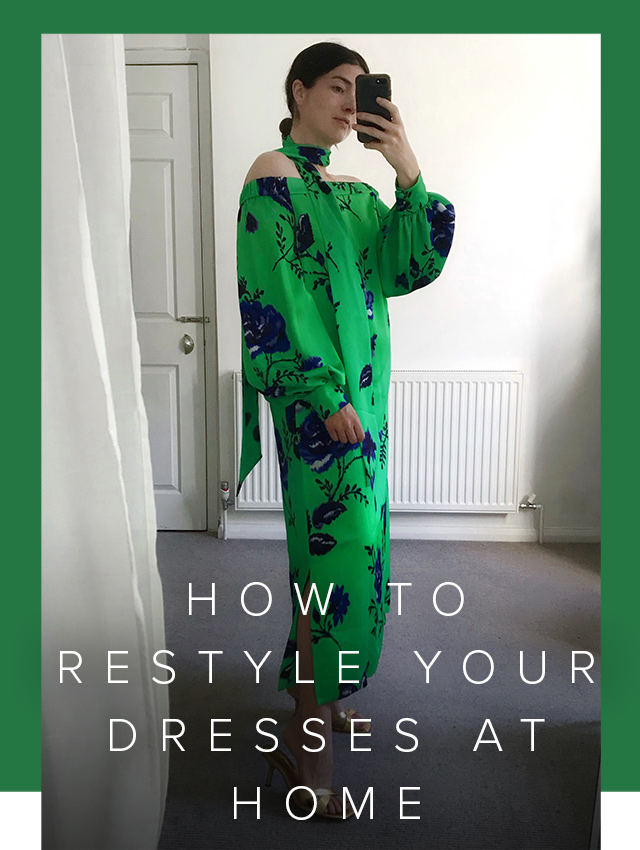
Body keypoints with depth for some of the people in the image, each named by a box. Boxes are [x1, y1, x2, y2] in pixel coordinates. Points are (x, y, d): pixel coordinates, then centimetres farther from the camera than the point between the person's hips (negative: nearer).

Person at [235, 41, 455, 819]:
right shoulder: (272, 177, -7)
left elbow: (410, 266, 6)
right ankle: (305, 745, 4)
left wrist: (409, 173, -5)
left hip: (362, 390, 9)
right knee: (342, 551, -9)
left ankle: (322, 694, 30)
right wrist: (326, 396, -20)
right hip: (319, 398, -9)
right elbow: (272, 298, -16)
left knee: (347, 545, 14)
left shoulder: (351, 190, 17)